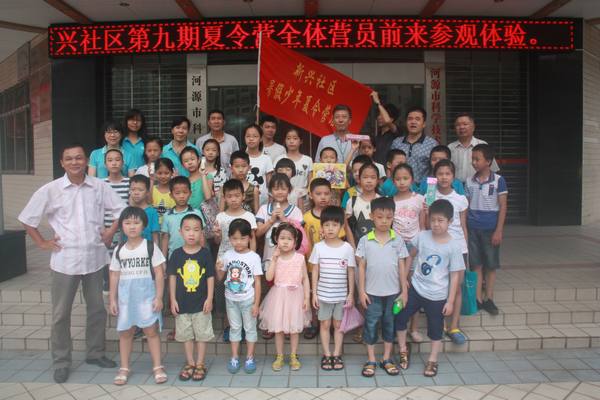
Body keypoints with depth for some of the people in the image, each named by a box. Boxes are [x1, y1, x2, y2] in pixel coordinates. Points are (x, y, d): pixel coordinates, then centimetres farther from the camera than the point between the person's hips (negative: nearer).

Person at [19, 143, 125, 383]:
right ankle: (61, 361, 22)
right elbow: (27, 218, 3)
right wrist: (42, 243, 0)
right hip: (65, 260, -2)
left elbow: (121, 208, 10)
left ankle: (95, 353, 31)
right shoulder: (50, 190, -5)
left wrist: (111, 232, 2)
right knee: (61, 314, 7)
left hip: (95, 257, 2)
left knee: (97, 309, 13)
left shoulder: (99, 187, -1)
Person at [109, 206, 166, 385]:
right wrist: (112, 299, 4)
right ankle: (124, 368, 24)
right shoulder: (119, 250, 3)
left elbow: (159, 273, -6)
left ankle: (157, 367, 13)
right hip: (126, 297, 3)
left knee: (151, 330, 1)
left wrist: (159, 297, -10)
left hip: (147, 296, -3)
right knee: (125, 332, 11)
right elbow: (115, 276, 8)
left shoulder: (150, 247, -6)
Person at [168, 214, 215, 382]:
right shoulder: (177, 254, -4)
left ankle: (200, 364, 24)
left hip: (201, 303, -2)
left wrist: (209, 299, -6)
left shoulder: (205, 253, -8)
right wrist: (173, 299, -1)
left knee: (202, 334, 9)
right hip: (182, 303, 2)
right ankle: (190, 363, 29)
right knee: (186, 335, 14)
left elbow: (210, 277, -4)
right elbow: (172, 277, 1)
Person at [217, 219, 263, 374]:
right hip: (231, 299, 3)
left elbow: (257, 282, -10)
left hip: (248, 299, -3)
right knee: (234, 328, 15)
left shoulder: (254, 257, -13)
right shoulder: (227, 255, -4)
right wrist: (219, 270, -18)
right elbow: (220, 277, 5)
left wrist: (256, 304, -11)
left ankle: (250, 358, 24)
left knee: (250, 328, 11)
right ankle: (234, 357, 26)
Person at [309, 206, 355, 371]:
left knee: (338, 325, 11)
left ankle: (337, 355, 22)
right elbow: (315, 272, -1)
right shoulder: (318, 247, -6)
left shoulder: (347, 248, -7)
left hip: (341, 294, 0)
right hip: (323, 294, 0)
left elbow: (351, 272, 0)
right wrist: (314, 293, -3)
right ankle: (326, 355, 21)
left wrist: (351, 294, -1)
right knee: (325, 324, 10)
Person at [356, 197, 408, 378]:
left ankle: (386, 359, 28)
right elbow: (361, 266, -2)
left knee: (390, 324, 13)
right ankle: (371, 361, 21)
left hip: (393, 292, 1)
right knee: (371, 324, 7)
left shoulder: (398, 240, -3)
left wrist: (404, 291, 0)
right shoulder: (365, 240, -6)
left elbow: (402, 266, 1)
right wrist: (361, 291, -4)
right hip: (372, 292, -1)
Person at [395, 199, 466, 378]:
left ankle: (432, 360, 33)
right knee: (399, 317, 5)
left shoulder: (453, 246, -13)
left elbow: (455, 275, -8)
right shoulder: (422, 236, -7)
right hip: (416, 288, 3)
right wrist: (404, 279, 9)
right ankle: (403, 351, 27)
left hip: (437, 295, -2)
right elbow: (411, 256, 8)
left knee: (436, 329, 12)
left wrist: (450, 301, -8)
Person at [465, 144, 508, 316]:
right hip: (472, 229, 3)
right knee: (476, 265, 7)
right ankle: (478, 299, 16)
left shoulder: (498, 180, -5)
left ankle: (489, 299, 19)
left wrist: (499, 231, -10)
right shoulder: (470, 182, 4)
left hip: (491, 229, -2)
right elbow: (466, 206, 8)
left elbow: (503, 207, -5)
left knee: (491, 265, 7)